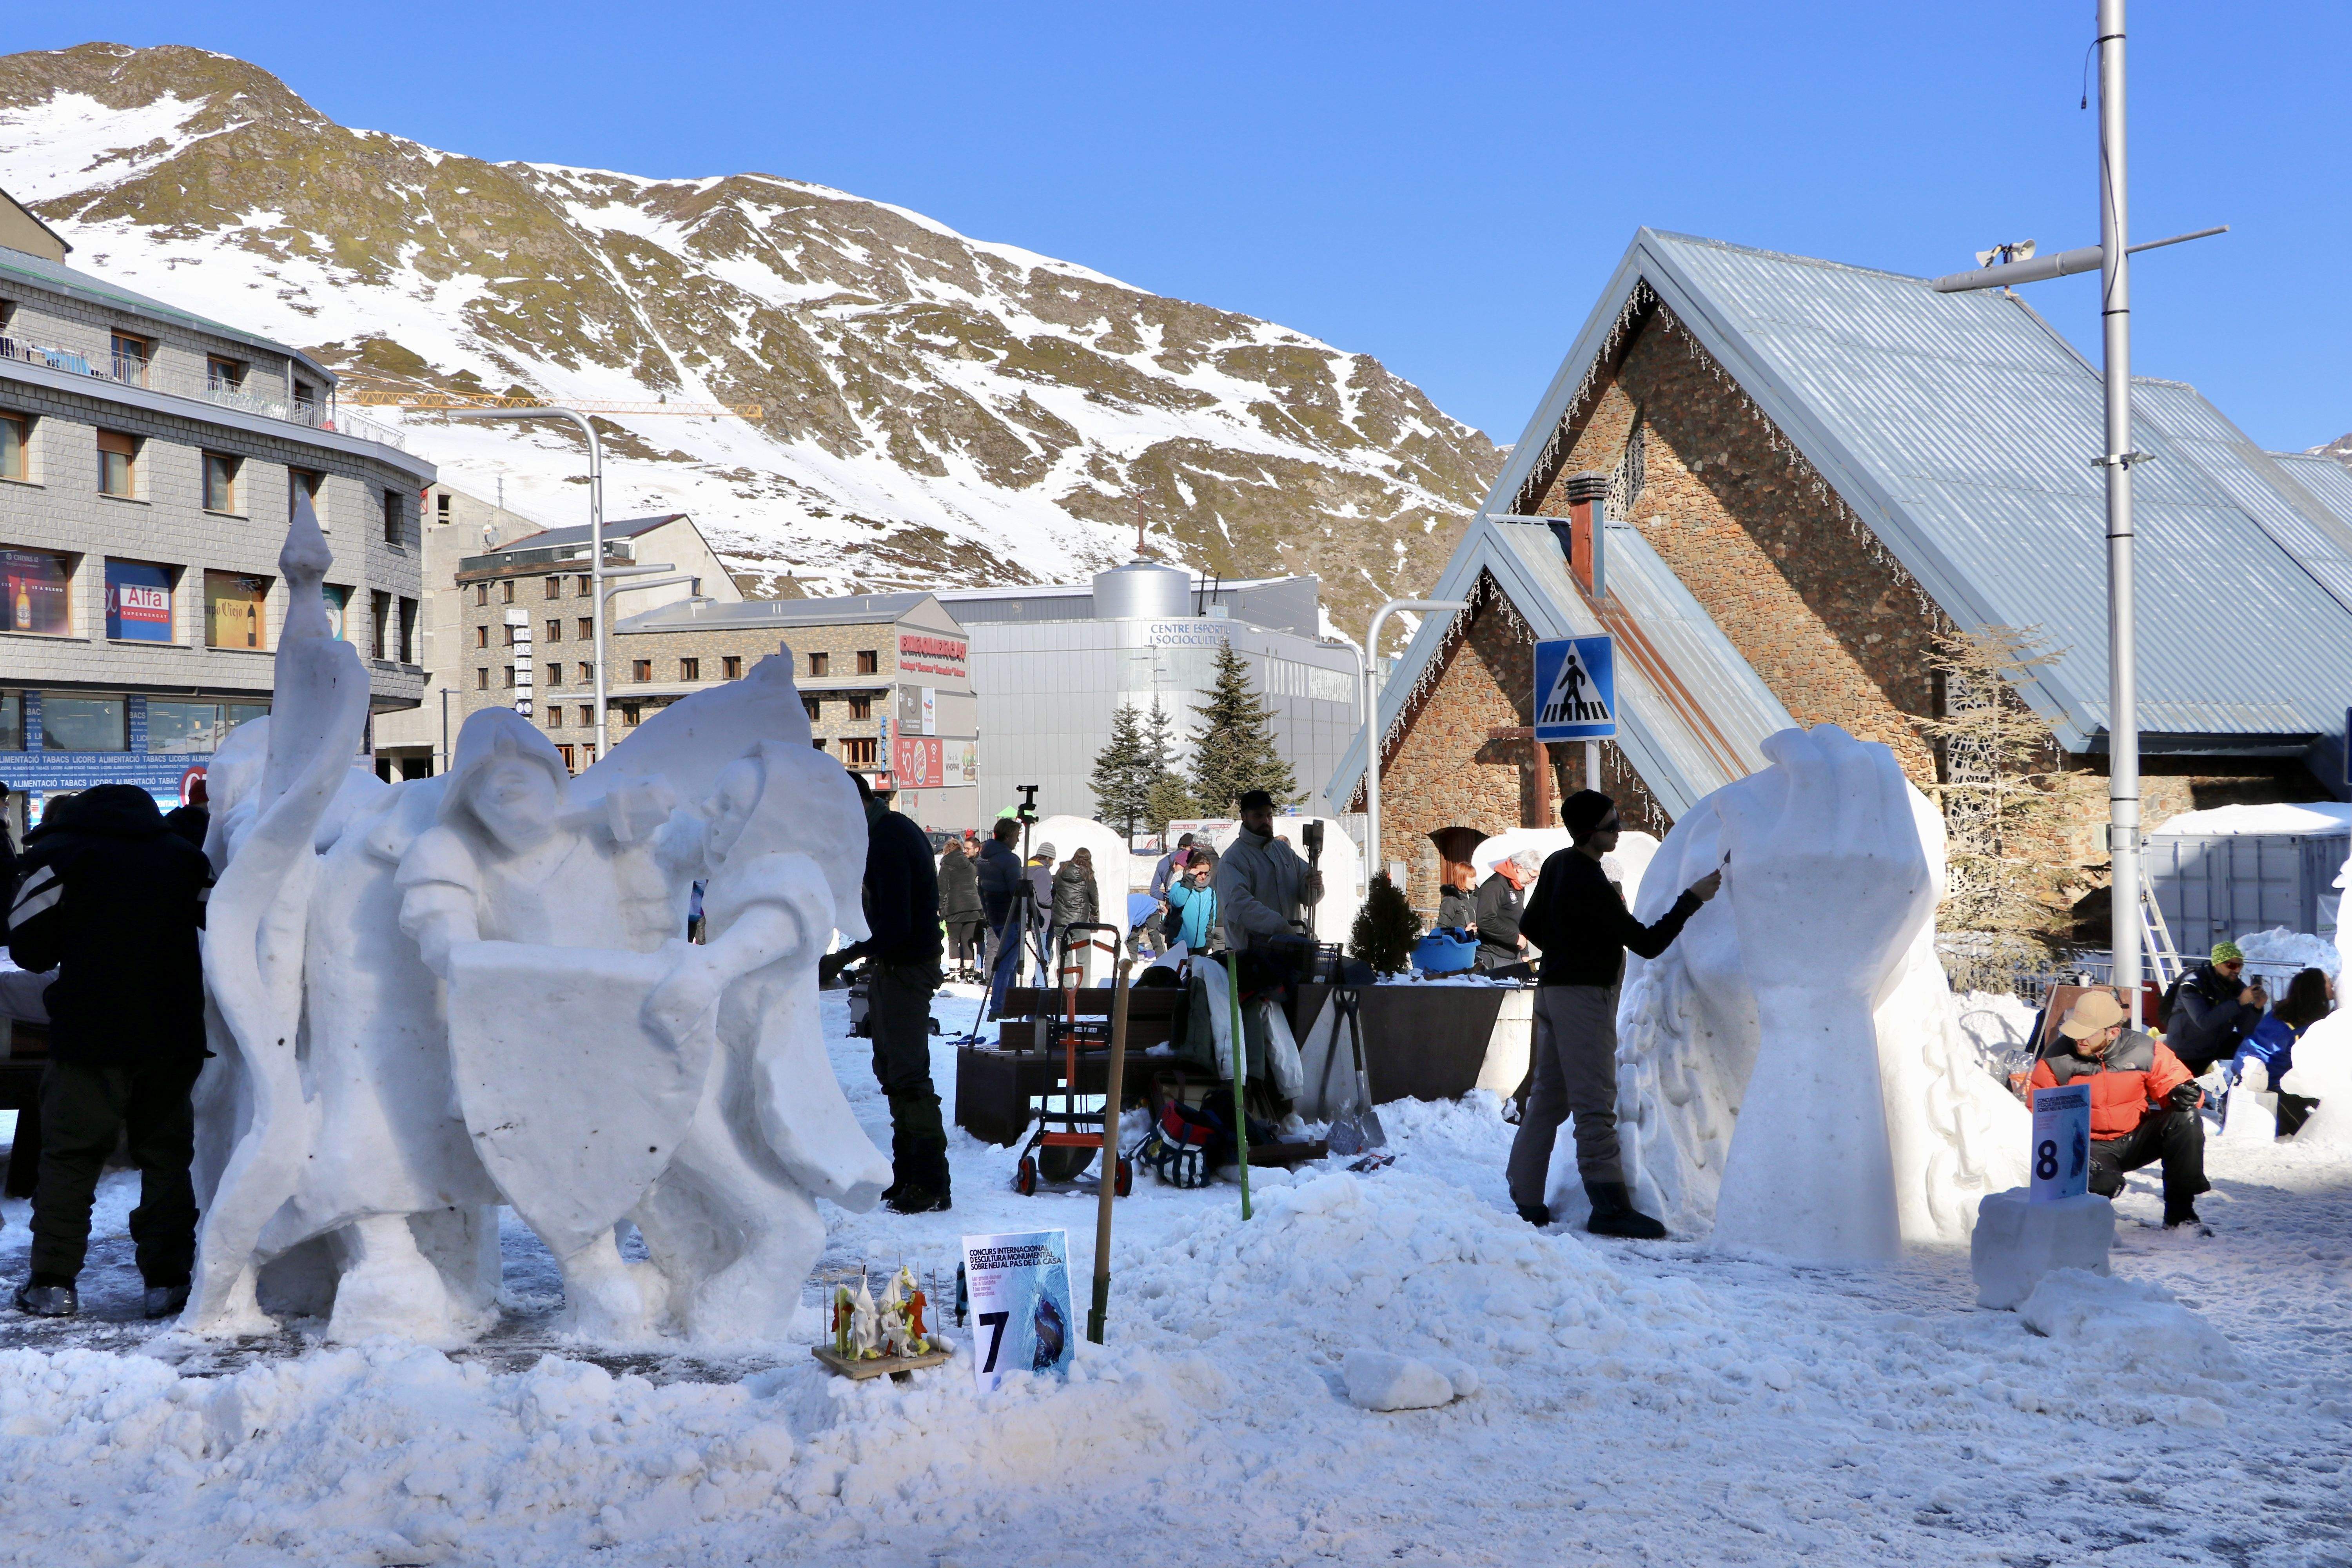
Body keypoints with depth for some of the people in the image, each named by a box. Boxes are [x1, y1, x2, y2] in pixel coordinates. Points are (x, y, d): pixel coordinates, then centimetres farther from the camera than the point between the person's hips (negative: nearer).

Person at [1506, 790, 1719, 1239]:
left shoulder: (1557, 865, 8)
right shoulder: (1592, 886, -22)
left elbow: (1530, 925, 19)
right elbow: (1648, 943, -19)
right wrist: (1692, 899, -16)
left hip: (1553, 988, 10)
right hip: (1585, 995, -9)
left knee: (1549, 1094, 13)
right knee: (1595, 1102, -9)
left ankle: (1526, 1198, 16)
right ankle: (1609, 1206, -9)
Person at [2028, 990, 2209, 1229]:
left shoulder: (2143, 1052, -11)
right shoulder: (2057, 1060, -11)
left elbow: (2173, 1081, 0)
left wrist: (2183, 1094, -26)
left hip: (2138, 1137, 3)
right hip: (2093, 1148, -3)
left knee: (2186, 1120, -23)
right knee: (2101, 1183, -36)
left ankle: (2180, 1212, -14)